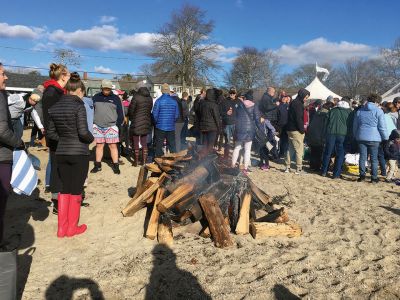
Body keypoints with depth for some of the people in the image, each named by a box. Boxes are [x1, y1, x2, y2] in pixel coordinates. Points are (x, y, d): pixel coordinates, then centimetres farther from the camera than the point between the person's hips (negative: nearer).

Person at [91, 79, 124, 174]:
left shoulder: (115, 98, 2)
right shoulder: (96, 97, 8)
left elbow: (120, 113, 3)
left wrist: (118, 125, -3)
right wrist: (92, 123, 5)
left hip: (111, 126, -2)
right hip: (97, 126, 2)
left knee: (113, 146, -1)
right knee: (99, 145, 9)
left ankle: (116, 166, 6)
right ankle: (97, 165, 19)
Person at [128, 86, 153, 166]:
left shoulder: (136, 97, -11)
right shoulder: (150, 98, 3)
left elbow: (131, 110, -7)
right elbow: (150, 110, 8)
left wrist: (131, 118, 11)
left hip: (136, 123, -4)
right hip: (146, 123, 5)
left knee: (136, 143, 6)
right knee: (144, 144, 12)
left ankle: (136, 161, 11)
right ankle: (144, 161, 15)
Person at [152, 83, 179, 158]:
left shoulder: (159, 101, -10)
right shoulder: (174, 101, 0)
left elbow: (155, 114, -10)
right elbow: (177, 115, 4)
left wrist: (156, 122, 7)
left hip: (160, 127, -3)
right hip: (171, 127, 3)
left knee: (159, 146, 6)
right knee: (172, 145, 12)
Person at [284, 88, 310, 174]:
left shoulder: (293, 103, 16)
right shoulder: (298, 104, -14)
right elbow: (299, 119, -20)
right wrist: (302, 129, -13)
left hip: (290, 129, 10)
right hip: (296, 131, -10)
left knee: (290, 149, 13)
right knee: (299, 149, -3)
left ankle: (287, 167, 16)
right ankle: (299, 168, 1)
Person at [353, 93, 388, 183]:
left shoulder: (359, 111, 10)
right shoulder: (378, 111, -4)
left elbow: (355, 125, 16)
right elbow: (382, 127, -5)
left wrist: (355, 136, 24)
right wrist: (386, 137, 4)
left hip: (361, 137, 3)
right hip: (374, 138, -3)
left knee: (362, 157, 7)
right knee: (374, 158, 5)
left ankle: (362, 175, 7)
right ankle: (374, 177, 9)